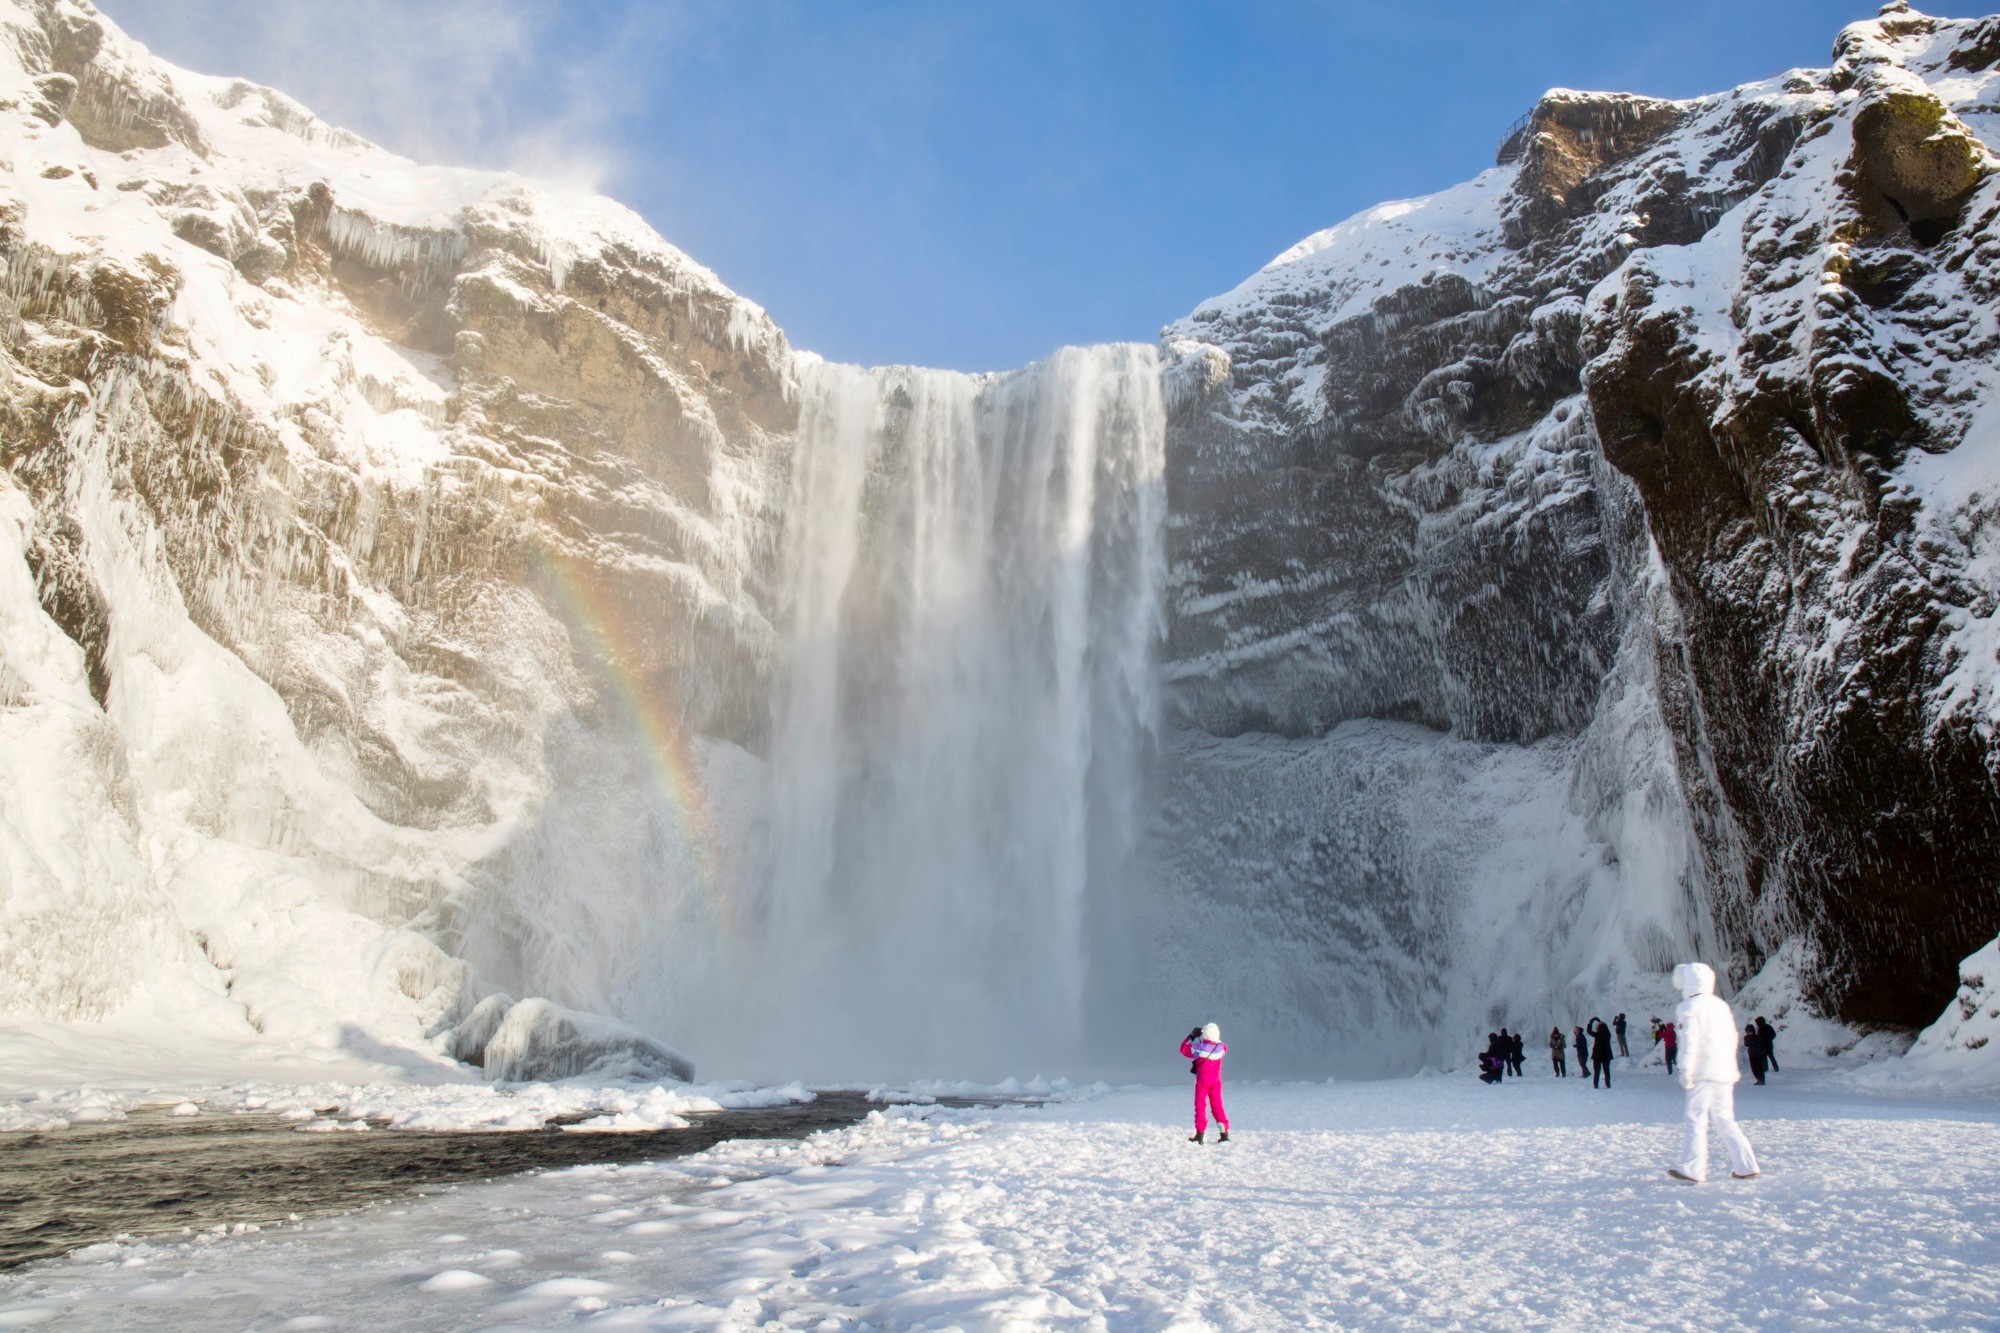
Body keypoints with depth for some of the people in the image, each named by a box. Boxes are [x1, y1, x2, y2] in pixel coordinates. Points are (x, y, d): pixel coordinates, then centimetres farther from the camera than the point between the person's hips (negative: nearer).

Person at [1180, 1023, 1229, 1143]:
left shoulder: (1199, 1047, -13)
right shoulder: (1220, 1047, -6)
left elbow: (1184, 1049, 2)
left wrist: (1191, 1036, 11)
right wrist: (1214, 1039, 18)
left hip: (1202, 1079, -3)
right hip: (1216, 1080, 3)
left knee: (1200, 1105, 3)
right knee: (1217, 1106, 10)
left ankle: (1200, 1134, -1)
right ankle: (1224, 1134, 7)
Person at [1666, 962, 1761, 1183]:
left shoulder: (1689, 1008, -8)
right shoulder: (1721, 1005, 14)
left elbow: (1690, 1041, -15)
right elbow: (1732, 1037, 19)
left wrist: (1685, 1069, -15)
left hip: (1703, 1073, -7)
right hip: (1725, 1072, 7)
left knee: (1696, 1119, -4)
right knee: (1725, 1120, 13)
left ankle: (1692, 1170, -6)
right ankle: (1746, 1166, 10)